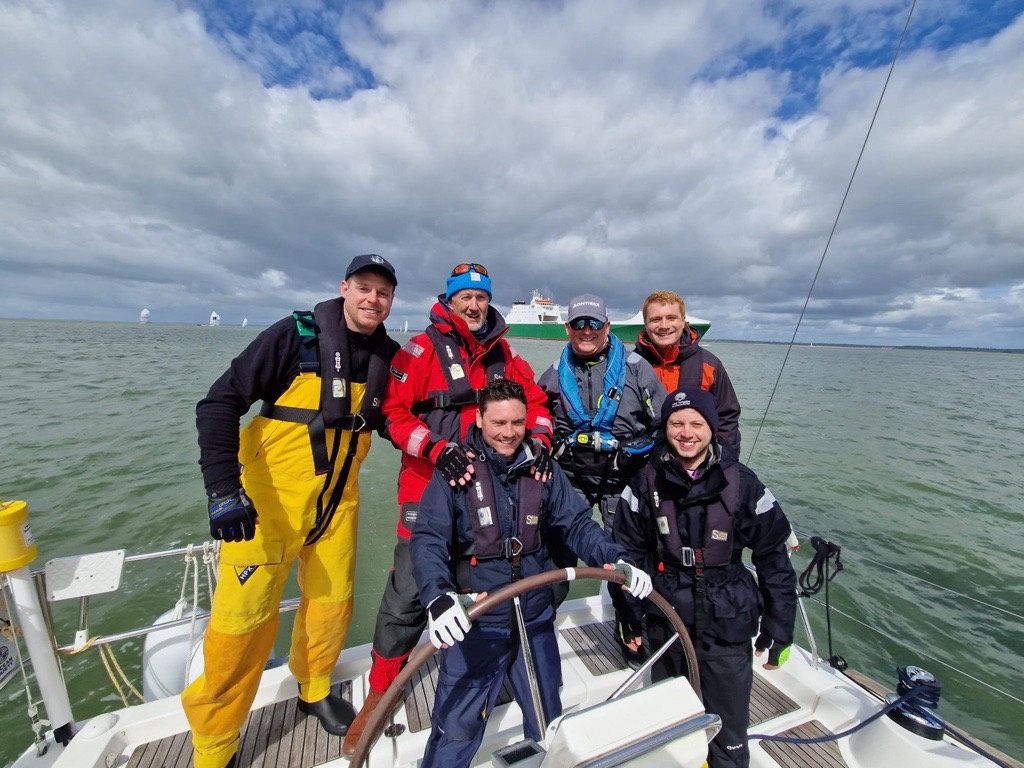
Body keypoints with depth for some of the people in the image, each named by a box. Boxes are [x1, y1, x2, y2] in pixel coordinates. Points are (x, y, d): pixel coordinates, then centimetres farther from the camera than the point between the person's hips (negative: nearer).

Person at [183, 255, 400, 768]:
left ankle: (313, 691, 46)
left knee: (333, 603, 16)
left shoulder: (387, 356, 1)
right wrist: (224, 490, -23)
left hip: (338, 500, 5)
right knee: (243, 621, 3)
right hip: (271, 499, -4)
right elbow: (219, 404, -13)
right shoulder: (297, 335, -13)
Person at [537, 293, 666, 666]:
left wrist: (633, 453, -7)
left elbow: (664, 424, 0)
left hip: (622, 477, -1)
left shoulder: (635, 367, -3)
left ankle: (629, 627, 38)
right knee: (558, 551, 6)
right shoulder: (555, 374, 6)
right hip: (571, 476, 2)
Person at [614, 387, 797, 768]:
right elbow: (628, 553, 0)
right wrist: (629, 617, 2)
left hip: (728, 628, -1)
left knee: (729, 736, 12)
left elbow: (774, 558, -1)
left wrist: (780, 629, 1)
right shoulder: (646, 484, -7)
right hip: (665, 624, 2)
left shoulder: (742, 484, -10)